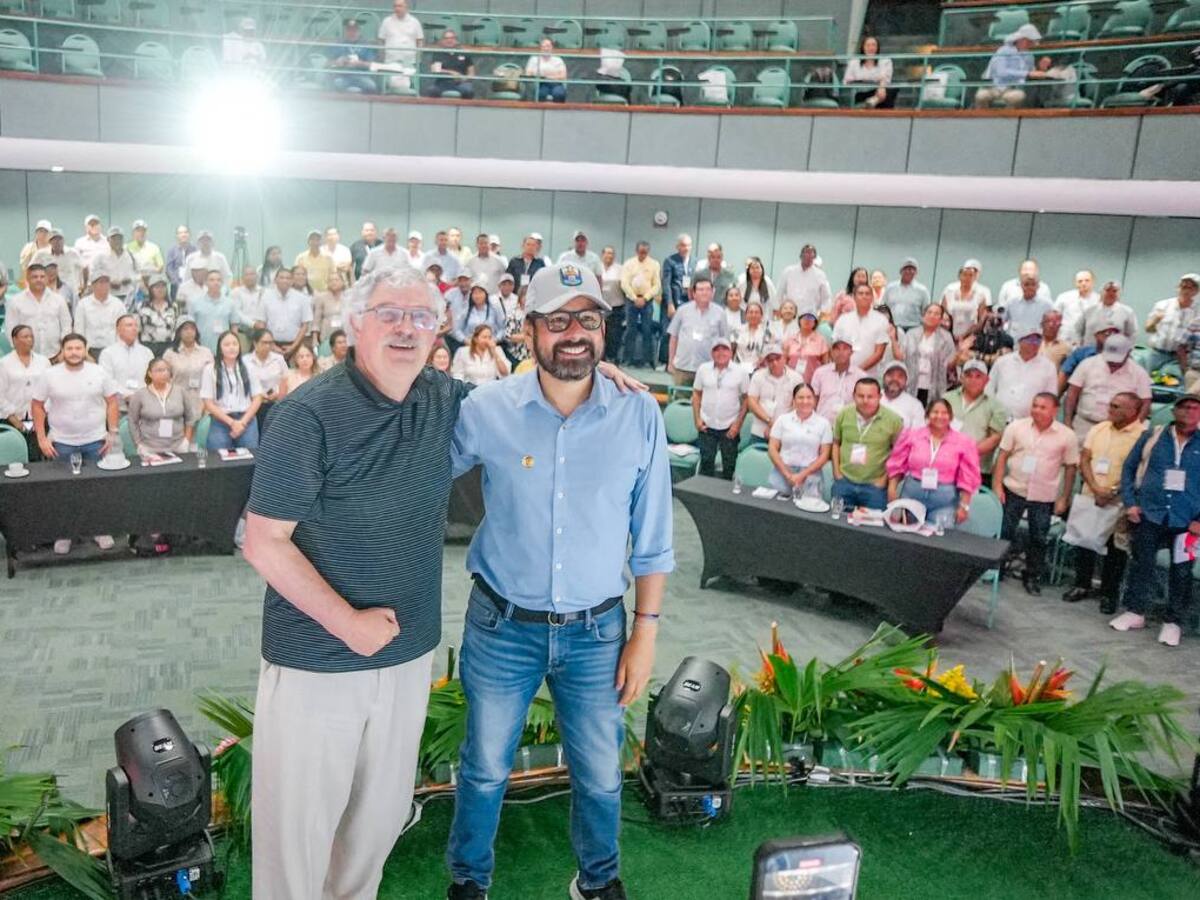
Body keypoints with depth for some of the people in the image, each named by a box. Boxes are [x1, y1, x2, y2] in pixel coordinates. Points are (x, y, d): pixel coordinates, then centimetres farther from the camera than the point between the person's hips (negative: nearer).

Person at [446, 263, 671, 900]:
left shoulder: (639, 416, -8)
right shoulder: (486, 410, -11)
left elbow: (652, 540, -1)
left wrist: (645, 631, 0)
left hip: (596, 631, 1)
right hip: (502, 626, 0)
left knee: (600, 776, 16)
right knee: (485, 769, 16)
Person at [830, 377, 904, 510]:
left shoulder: (893, 420, -8)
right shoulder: (844, 415, 1)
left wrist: (885, 478, -6)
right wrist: (837, 473, 5)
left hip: (874, 485, -3)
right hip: (844, 482, 3)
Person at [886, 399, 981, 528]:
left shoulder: (963, 442, 1)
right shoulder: (911, 435, 5)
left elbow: (968, 478, 0)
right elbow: (896, 466, 9)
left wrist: (964, 506, -3)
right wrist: (892, 489, 3)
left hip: (944, 499, -2)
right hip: (911, 494, 2)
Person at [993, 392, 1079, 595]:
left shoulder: (1066, 435, -6)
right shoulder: (1016, 426, -6)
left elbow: (1070, 468, 0)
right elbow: (1002, 456, -1)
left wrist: (1064, 499, -1)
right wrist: (997, 485, -6)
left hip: (1044, 497, 0)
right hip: (1013, 490, 0)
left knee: (1038, 538, 9)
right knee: (1004, 532, 8)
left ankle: (1032, 576, 25)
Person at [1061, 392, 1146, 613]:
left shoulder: (1143, 435, -10)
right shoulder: (1098, 429, 7)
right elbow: (1084, 460, 5)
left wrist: (1113, 493, -15)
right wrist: (1096, 488, -8)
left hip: (1119, 503, -5)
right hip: (1089, 497, 5)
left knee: (1115, 551, 4)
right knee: (1083, 542, 11)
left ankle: (1109, 594, 17)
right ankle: (1082, 586, 27)